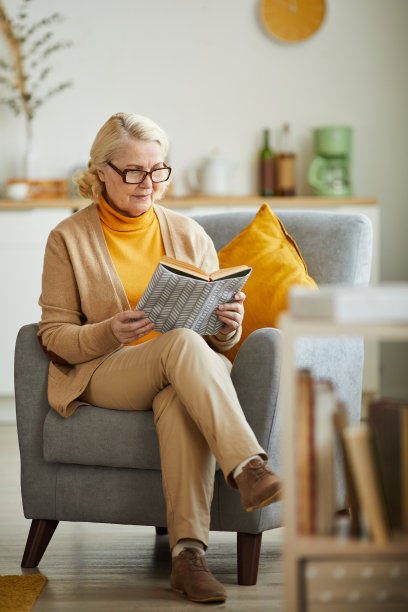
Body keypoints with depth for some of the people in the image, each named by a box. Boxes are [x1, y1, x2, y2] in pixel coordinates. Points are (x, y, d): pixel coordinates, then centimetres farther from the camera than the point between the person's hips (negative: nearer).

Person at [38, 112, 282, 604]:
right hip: (103, 374, -2)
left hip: (182, 373, 2)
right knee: (181, 342, -36)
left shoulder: (189, 235, 12)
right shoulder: (69, 238, 4)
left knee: (181, 398, -37)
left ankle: (188, 552, -43)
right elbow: (54, 336, 2)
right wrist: (109, 333, -18)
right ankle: (249, 468, -46)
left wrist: (228, 326, -11)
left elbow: (217, 341, 14)